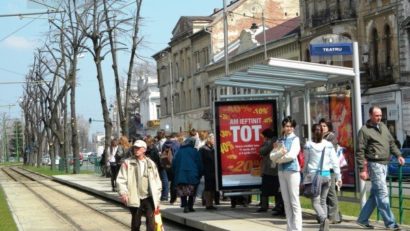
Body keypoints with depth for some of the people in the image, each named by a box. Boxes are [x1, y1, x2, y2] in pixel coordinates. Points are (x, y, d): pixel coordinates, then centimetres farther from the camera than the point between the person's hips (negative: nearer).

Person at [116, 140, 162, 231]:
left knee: (150, 222, -8)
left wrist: (157, 199, 9)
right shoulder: (127, 163, 2)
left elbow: (157, 182, 13)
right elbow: (121, 179, -2)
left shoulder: (151, 164, 9)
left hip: (148, 198, 1)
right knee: (135, 223, 7)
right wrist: (123, 193, -17)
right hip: (135, 199, -1)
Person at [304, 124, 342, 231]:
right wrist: (338, 177, 8)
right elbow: (335, 162, 4)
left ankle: (324, 218, -28)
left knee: (316, 201, -3)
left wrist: (304, 178, 6)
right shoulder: (329, 145, 4)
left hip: (313, 175, -3)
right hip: (326, 175, 4)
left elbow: (306, 163, 0)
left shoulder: (308, 145, -3)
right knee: (323, 201, 14)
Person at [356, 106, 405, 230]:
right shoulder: (364, 130, -8)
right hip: (374, 164, -8)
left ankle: (362, 219, 22)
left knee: (375, 194, 12)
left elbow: (391, 143, 22)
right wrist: (362, 169, -13)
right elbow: (360, 151, -9)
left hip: (384, 164, 8)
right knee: (382, 193, -9)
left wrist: (398, 155, 7)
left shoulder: (383, 126, 14)